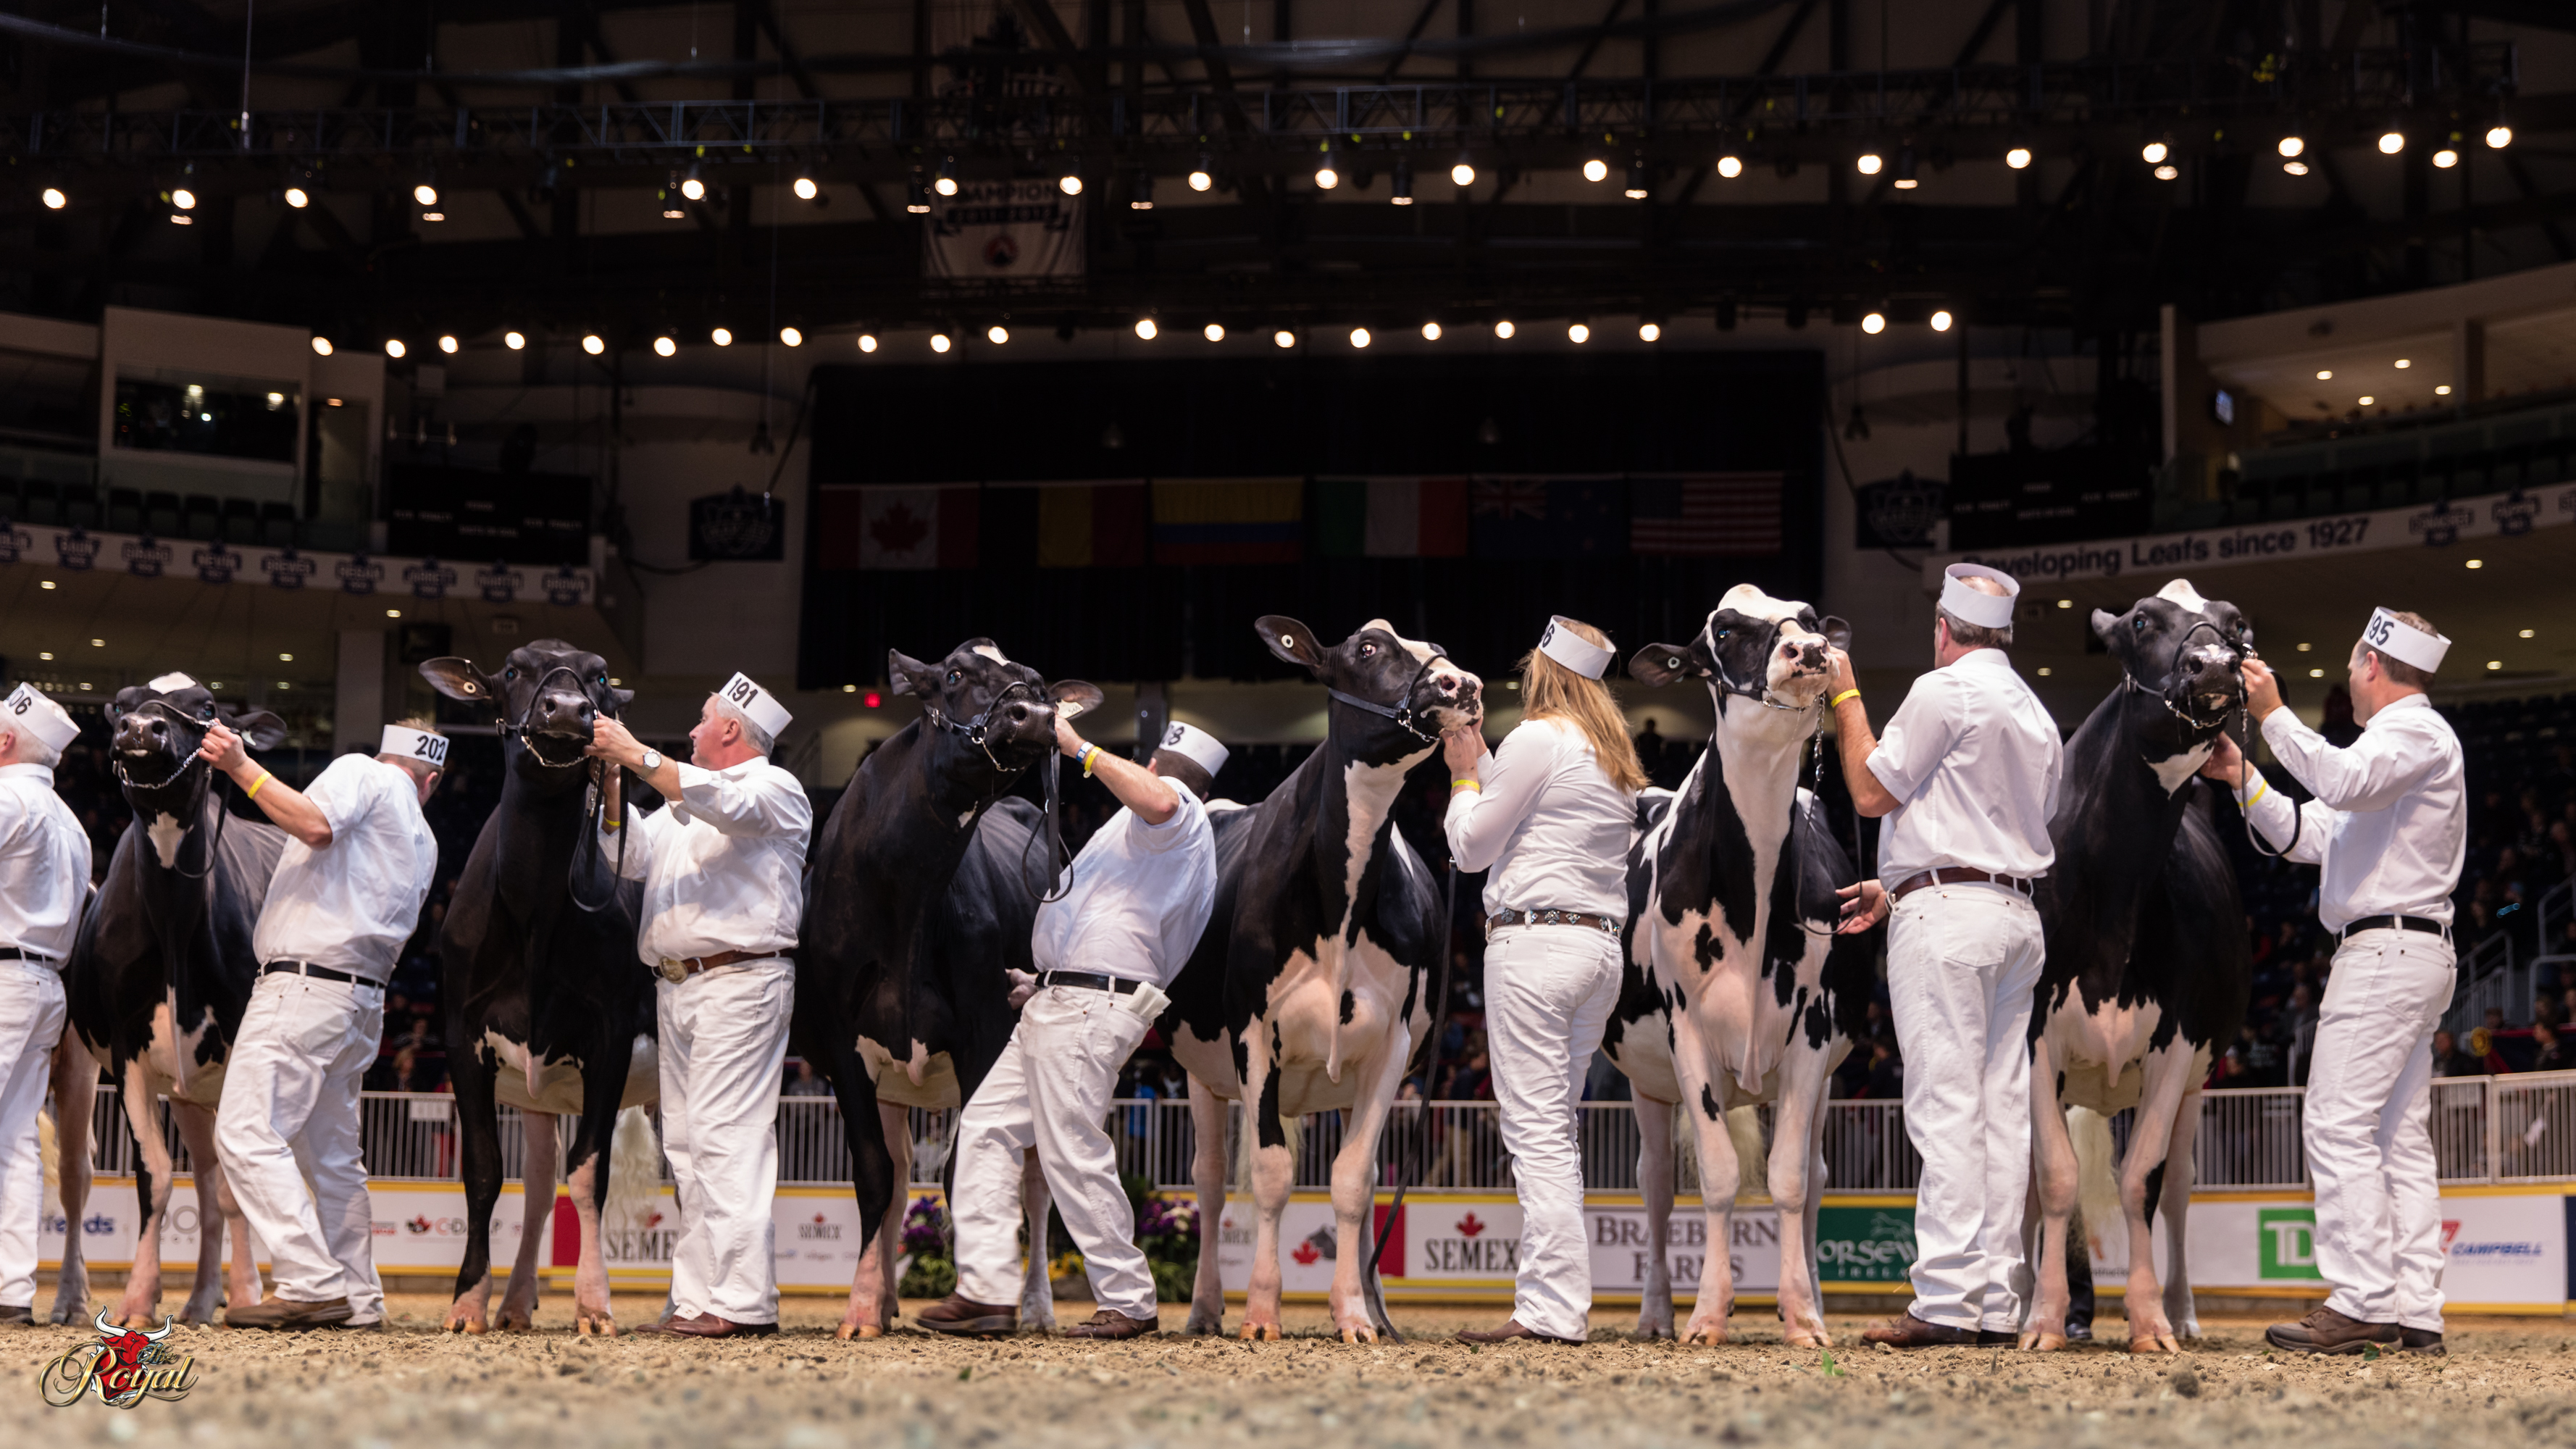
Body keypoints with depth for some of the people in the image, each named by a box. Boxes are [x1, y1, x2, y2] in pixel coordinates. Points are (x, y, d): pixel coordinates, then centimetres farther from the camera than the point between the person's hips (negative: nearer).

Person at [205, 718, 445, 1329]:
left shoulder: (358, 771, 3)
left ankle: (312, 1284, -22)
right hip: (362, 999, 9)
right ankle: (357, 1298, 13)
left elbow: (315, 823, -18)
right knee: (333, 1153, 14)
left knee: (247, 1131, -14)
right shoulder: (421, 841, 24)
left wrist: (242, 767, -15)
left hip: (304, 982, -9)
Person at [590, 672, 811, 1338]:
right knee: (686, 1145, 6)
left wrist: (635, 753, -16)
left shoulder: (774, 790, 1)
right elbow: (633, 856, 18)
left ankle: (742, 1301, -18)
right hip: (677, 985, 9)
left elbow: (715, 802, -20)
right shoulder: (686, 795, 26)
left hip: (740, 980, -9)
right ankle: (695, 1300, 6)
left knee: (727, 1139, -15)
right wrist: (611, 779, 7)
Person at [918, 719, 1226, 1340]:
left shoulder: (1180, 808, -3)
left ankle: (1130, 1303, -3)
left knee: (1073, 1154, -11)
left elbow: (1157, 802, -31)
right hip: (1056, 1004, 11)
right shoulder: (1183, 840, 28)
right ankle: (985, 1290, 2)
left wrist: (1080, 750, -25)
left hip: (1088, 1008, -11)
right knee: (987, 1127, 7)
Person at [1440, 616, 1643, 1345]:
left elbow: (1471, 848, -2)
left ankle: (1550, 1307, -15)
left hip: (1534, 939, -9)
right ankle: (1563, 1302, 9)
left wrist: (1465, 774, 13)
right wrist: (1486, 765, 29)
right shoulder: (1612, 754, 18)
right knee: (1557, 1133, 11)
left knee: (1535, 1131, -10)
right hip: (1602, 947, 9)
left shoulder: (1537, 739, -6)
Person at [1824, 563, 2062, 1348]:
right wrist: (1895, 890, 29)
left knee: (1945, 1107, -11)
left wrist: (1846, 696, 7)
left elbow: (1871, 790, -4)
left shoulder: (1945, 690, -7)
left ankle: (1947, 1301, -15)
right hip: (2019, 915, 8)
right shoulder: (2034, 712, 20)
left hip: (1947, 915, -8)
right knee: (2003, 1107, 5)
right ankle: (1998, 1303, 4)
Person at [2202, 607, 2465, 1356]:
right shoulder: (2400, 738, 27)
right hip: (2409, 957, 11)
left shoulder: (2415, 730, -6)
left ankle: (2361, 1303, -19)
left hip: (2386, 950, -11)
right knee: (2400, 1138, 6)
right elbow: (2309, 836, 26)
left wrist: (2272, 714, -21)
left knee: (2340, 1124, -14)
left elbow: (2344, 781, -27)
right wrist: (2243, 779, 17)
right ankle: (2415, 1313, 3)